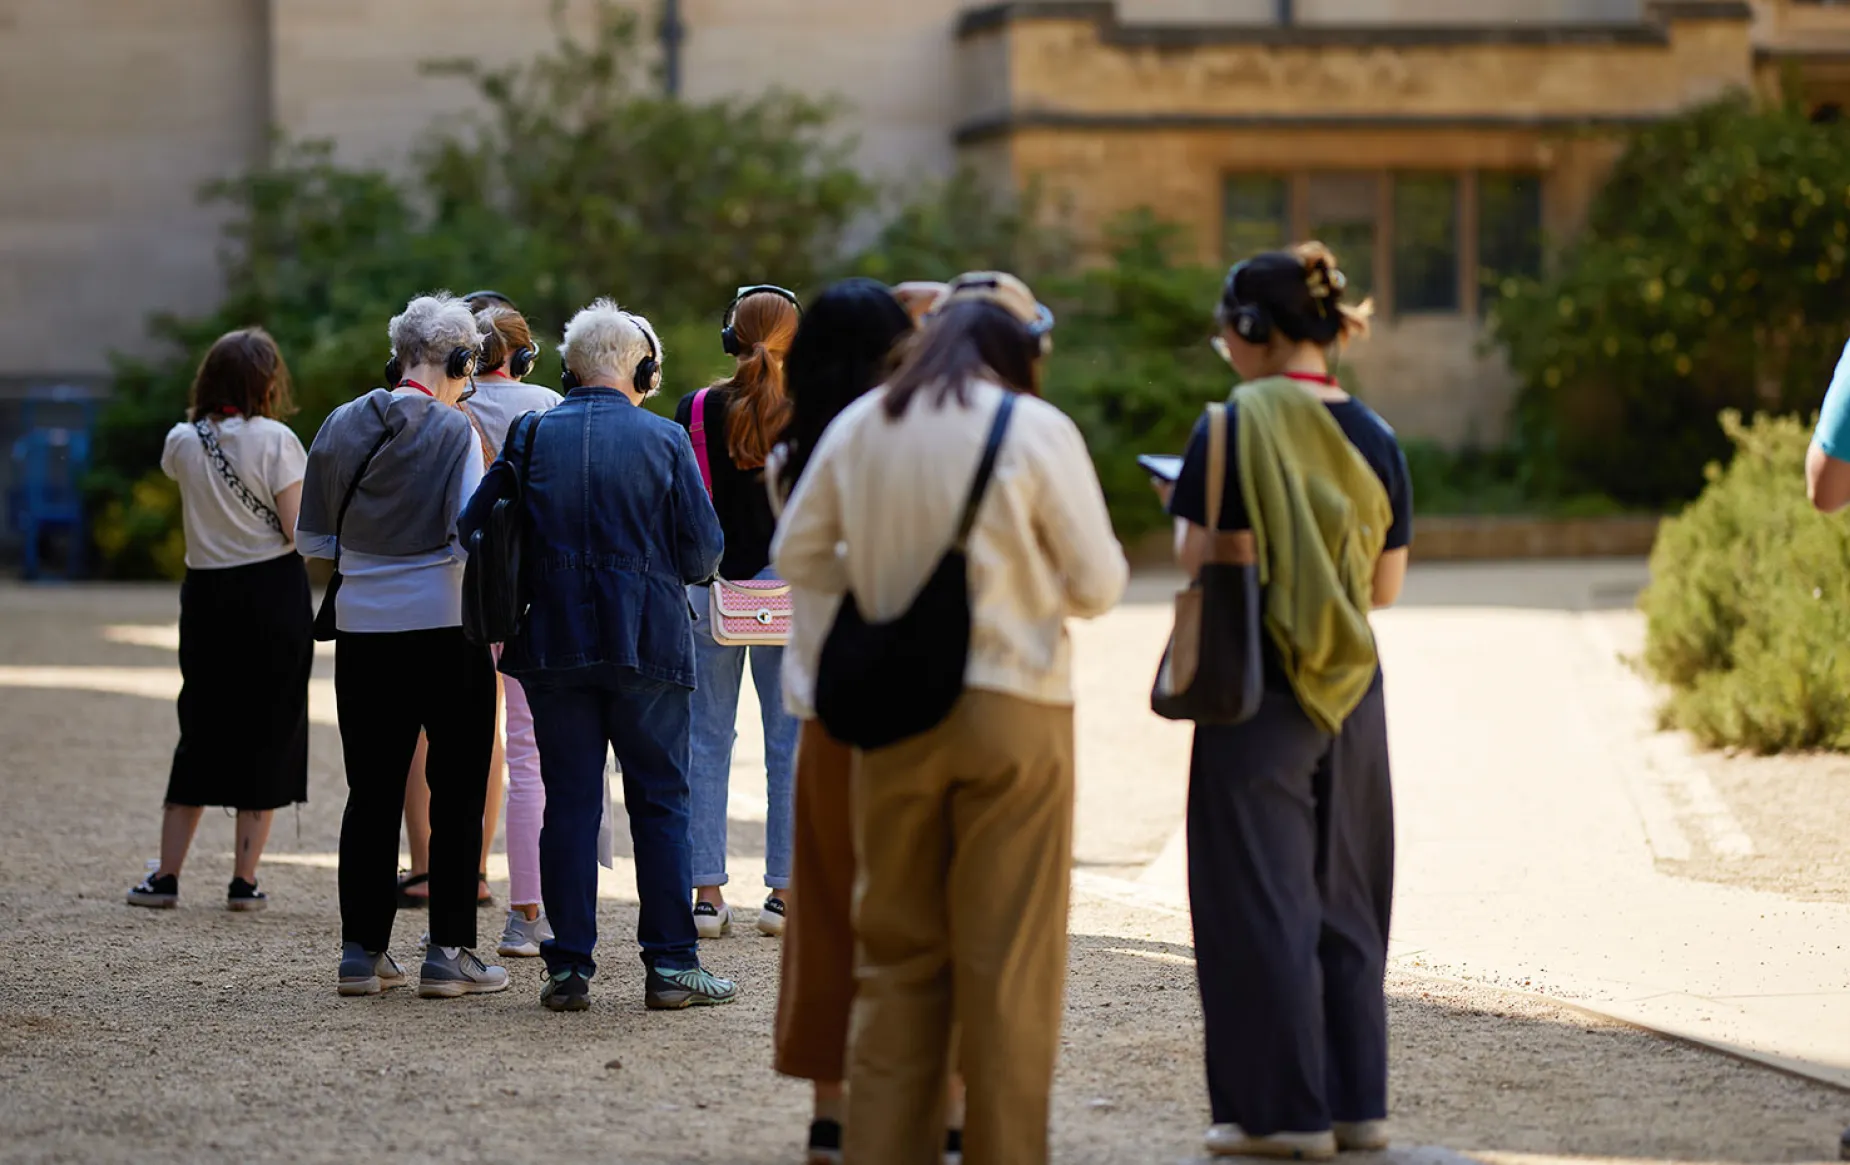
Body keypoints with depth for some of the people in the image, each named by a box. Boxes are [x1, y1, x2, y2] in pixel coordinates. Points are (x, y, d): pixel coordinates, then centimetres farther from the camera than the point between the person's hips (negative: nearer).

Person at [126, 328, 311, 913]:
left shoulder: (184, 441, 1)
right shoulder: (275, 440, -11)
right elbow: (297, 530, -13)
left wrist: (204, 416, 24)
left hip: (207, 595, 4)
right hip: (273, 592, -4)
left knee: (200, 732, 12)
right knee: (266, 733, 4)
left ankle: (166, 875, 11)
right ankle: (245, 878, 3)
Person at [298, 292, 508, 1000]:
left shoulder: (343, 425, 4)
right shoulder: (453, 431, -10)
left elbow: (312, 536, 9)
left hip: (362, 629, 4)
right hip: (445, 629, -4)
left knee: (372, 791, 10)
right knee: (457, 793, 4)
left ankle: (362, 950, 11)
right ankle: (448, 953, 3)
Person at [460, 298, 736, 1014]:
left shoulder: (533, 436, 2)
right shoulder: (663, 440, -3)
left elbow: (474, 528, 1)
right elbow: (703, 553, -4)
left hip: (554, 645, 2)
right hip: (649, 646, -2)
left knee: (569, 801, 6)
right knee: (660, 801, 5)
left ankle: (568, 967, 4)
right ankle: (671, 963, 3)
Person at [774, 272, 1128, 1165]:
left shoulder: (859, 426, 5)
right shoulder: (1037, 429, -8)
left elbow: (796, 555, 10)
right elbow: (1099, 582, -5)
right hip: (1012, 705, -4)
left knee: (898, 946, 12)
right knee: (1007, 954, 2)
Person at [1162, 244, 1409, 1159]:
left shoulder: (1236, 429, -12)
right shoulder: (1374, 437, 5)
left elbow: (1200, 561, -14)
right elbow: (1386, 585, 8)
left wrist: (1186, 515, 5)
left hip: (1257, 691, -6)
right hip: (1353, 702, 6)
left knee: (1259, 900, 2)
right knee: (1344, 897, 14)